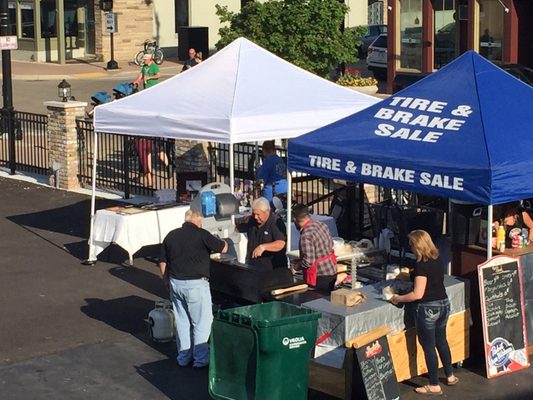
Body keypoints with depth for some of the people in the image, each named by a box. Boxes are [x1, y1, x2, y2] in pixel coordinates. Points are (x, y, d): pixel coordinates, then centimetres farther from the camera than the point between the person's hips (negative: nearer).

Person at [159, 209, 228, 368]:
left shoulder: (171, 236, 8)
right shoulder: (201, 235, -10)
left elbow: (162, 262, 11)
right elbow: (223, 248, -2)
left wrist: (169, 279, 23)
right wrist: (221, 241, 20)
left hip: (176, 284, 6)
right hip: (196, 284, -6)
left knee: (182, 321, 16)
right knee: (202, 322, 4)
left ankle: (184, 357, 23)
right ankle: (201, 359, 7)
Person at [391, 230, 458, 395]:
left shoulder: (422, 265, -22)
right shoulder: (437, 259, 3)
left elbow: (418, 294, -23)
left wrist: (398, 299, -11)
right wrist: (412, 275, 21)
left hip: (428, 309, -8)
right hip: (443, 304, 8)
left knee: (429, 347, 5)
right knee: (441, 341, 24)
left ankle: (434, 386, 14)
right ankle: (450, 376, 37)